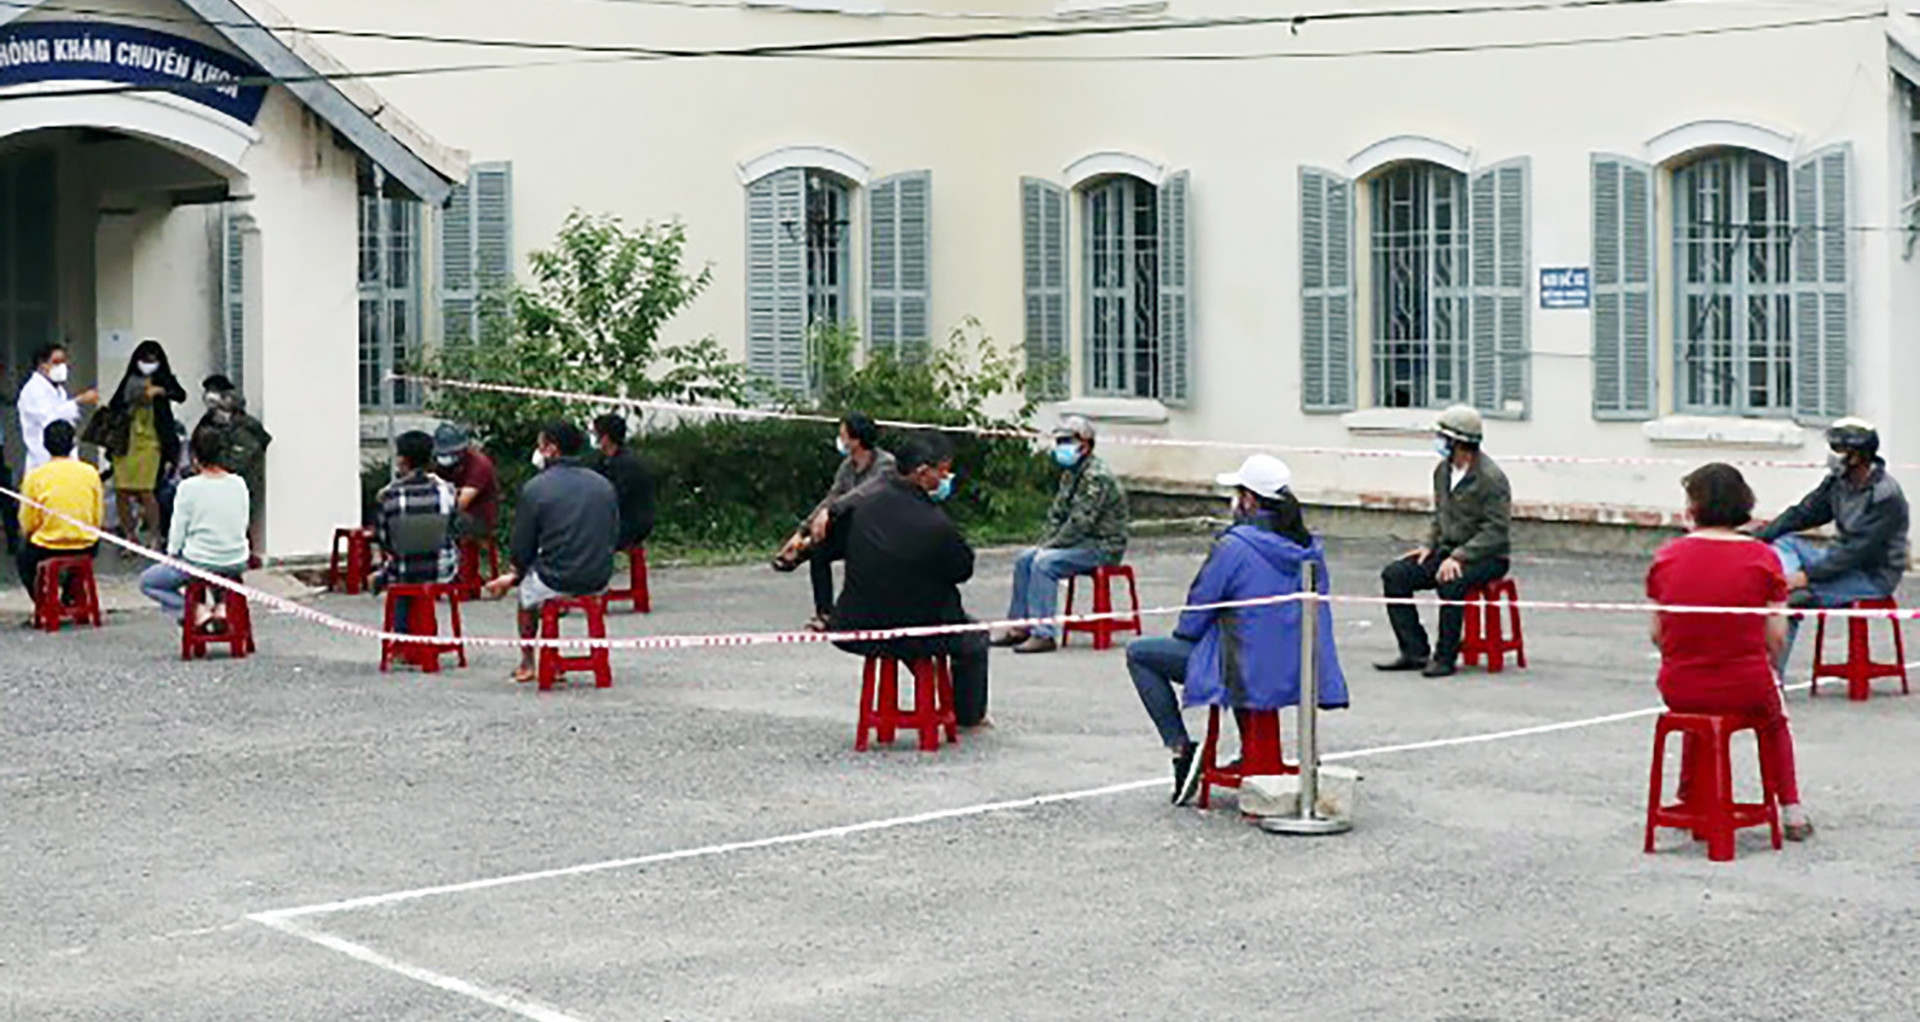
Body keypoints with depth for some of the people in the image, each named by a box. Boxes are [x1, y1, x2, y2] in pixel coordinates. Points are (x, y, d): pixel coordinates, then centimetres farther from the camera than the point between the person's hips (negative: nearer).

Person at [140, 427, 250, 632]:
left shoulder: (189, 487, -15)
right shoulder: (239, 484, -2)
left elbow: (178, 530, -9)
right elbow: (243, 526, 7)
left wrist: (173, 554, 10)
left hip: (200, 562, -5)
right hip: (236, 565, 5)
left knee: (148, 581, 18)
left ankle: (196, 612, 0)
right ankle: (223, 606, 18)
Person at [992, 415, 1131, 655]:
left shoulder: (1097, 477, -19)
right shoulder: (1070, 474, 14)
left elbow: (1081, 522, -24)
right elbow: (1057, 514, 17)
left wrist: (1050, 546, -18)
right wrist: (1045, 543, 1)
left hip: (1103, 546, -10)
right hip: (1082, 543, 10)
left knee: (1044, 563, -26)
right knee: (1024, 559, 4)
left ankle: (1044, 635, -26)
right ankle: (1020, 627, 9)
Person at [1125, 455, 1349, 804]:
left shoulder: (1235, 546, -16)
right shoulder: (1310, 549, 4)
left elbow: (1199, 605, -7)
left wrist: (1183, 635, 16)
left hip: (1251, 676, -7)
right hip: (1298, 672, 7)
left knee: (1139, 654, 7)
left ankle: (1181, 749, 2)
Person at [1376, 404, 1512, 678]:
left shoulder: (1491, 478, -17)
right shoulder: (1443, 471, 7)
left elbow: (1497, 530, -20)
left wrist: (1458, 557, -27)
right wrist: (1429, 545, 2)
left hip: (1486, 557, -8)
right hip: (1448, 550, 8)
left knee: (1451, 582, -38)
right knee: (1394, 575, -10)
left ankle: (1445, 657, -24)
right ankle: (1415, 652, -8)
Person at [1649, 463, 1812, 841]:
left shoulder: (1667, 556, -5)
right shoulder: (1762, 557, -9)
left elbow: (1657, 633, 0)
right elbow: (1776, 637, -7)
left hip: (1678, 690, 1)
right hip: (1745, 690, -1)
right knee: (1773, 717, 35)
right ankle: (1791, 810, 37)